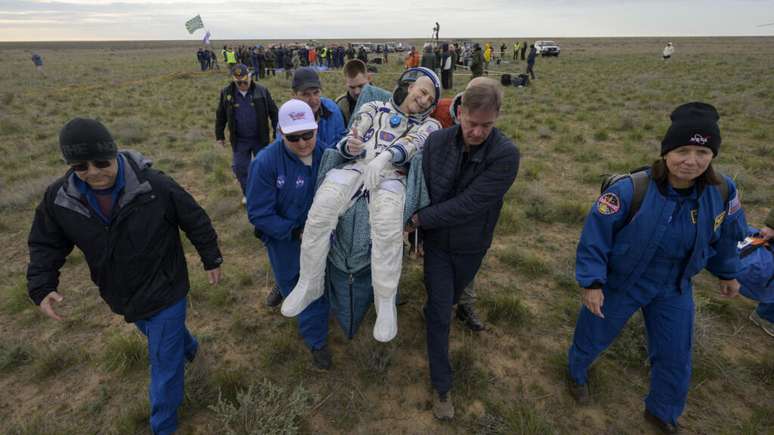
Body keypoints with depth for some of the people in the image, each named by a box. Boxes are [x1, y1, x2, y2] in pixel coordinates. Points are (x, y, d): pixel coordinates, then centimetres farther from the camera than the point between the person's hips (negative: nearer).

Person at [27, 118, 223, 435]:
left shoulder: (155, 185, -26)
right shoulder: (59, 198, -12)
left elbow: (196, 221, -13)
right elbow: (46, 244, 4)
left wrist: (211, 260, -3)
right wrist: (41, 286, -11)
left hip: (165, 291, -5)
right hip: (122, 296, 5)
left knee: (164, 361, 6)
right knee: (160, 336, 31)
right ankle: (187, 347, 65)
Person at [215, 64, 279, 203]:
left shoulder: (261, 91, -9)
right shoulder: (226, 93, -5)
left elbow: (273, 113, -2)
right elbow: (220, 116, 6)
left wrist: (277, 133, -3)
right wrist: (219, 135, 10)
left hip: (260, 139, -1)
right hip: (239, 140, 2)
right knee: (240, 168, 7)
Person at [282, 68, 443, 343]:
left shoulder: (428, 125, 20)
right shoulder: (374, 109, 23)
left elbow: (411, 143, -3)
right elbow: (345, 144, 13)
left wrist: (384, 157, -24)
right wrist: (351, 146, -13)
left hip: (391, 175, -1)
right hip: (356, 168, 2)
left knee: (388, 222, -35)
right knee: (321, 209, -29)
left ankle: (386, 303, -22)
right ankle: (309, 285, -11)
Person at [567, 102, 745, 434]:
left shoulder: (723, 192, -15)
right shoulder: (630, 189, -32)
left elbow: (725, 236, 6)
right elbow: (595, 235, -23)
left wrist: (728, 273, 18)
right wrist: (591, 282, -22)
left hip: (674, 288, 4)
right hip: (619, 282, -4)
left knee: (675, 356, 18)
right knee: (594, 336, 17)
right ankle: (577, 373, 52)